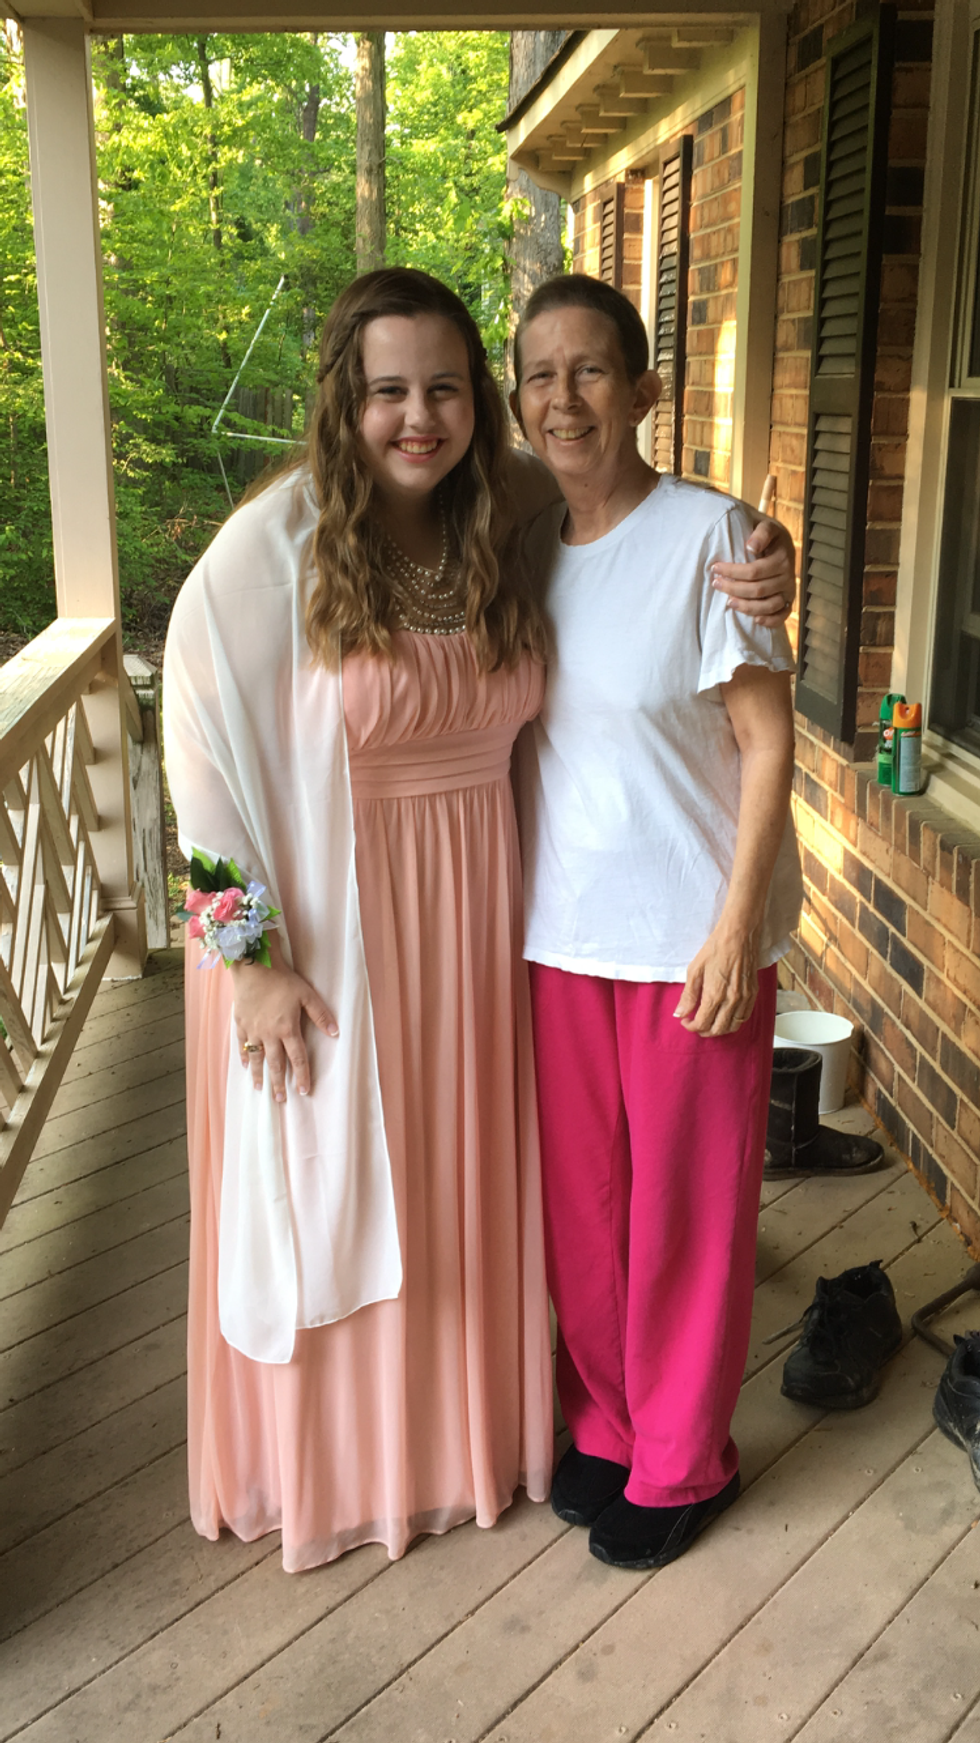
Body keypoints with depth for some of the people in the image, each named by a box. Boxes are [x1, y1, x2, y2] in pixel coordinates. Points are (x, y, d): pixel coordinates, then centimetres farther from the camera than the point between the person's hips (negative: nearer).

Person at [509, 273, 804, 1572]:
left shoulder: (708, 536, -12)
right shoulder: (527, 544, 4)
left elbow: (768, 743, -12)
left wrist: (735, 928, -16)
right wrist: (513, 902, 8)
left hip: (691, 932, -5)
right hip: (561, 928, 5)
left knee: (685, 1206, 8)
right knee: (579, 1197, 15)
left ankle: (683, 1462, 28)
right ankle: (605, 1421, 37)